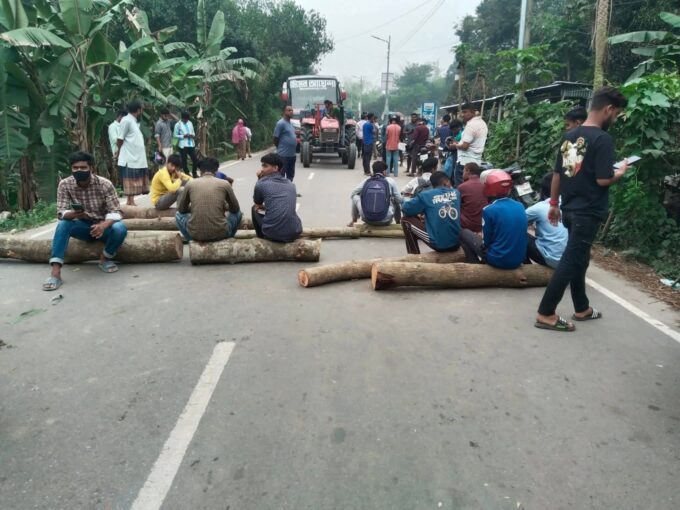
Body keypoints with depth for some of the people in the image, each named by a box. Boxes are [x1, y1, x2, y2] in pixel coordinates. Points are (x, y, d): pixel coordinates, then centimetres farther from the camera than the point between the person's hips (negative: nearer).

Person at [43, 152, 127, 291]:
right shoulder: (65, 185, -11)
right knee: (63, 224, -29)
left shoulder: (105, 184, -17)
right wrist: (72, 214, -40)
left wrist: (104, 225, -42)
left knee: (120, 228, -33)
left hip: (102, 226, -1)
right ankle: (55, 273, -34)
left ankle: (105, 259, -4)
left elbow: (116, 212, -20)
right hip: (83, 226, 2)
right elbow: (61, 213, -15)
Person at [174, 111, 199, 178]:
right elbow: (175, 135, -5)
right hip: (183, 145, -4)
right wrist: (184, 136, -18)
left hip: (191, 144, 4)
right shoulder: (178, 125, -4)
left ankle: (194, 174, 22)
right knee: (184, 161, 2)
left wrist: (193, 135, -5)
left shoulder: (190, 123, 10)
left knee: (195, 160, 4)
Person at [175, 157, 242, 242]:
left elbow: (181, 209, 17)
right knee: (237, 213, 27)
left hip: (196, 234, 1)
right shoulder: (225, 184, 2)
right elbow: (235, 209, 14)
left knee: (179, 214, 31)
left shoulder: (190, 184, 5)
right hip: (220, 233, -1)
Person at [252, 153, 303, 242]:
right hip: (294, 233, 4)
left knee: (255, 209, 26)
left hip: (272, 234, -4)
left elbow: (258, 205, 19)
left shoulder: (261, 183, 0)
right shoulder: (291, 184, 14)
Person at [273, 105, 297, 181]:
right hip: (283, 155, -9)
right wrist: (281, 148, -1)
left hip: (292, 154, 9)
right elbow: (275, 139, -11)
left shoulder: (290, 123, 14)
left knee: (290, 175, 16)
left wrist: (296, 140, 9)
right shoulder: (281, 123, -12)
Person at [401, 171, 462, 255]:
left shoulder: (426, 195, -2)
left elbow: (406, 208, 3)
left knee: (406, 220, 11)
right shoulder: (456, 193, 9)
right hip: (457, 244, 5)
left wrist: (424, 210, 22)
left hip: (438, 244, -5)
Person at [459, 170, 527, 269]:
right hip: (519, 259, 6)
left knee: (464, 233, 11)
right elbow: (520, 234, 13)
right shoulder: (520, 206, 2)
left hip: (498, 260, -6)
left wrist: (483, 244, 14)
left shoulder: (489, 210, -15)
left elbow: (487, 242, -8)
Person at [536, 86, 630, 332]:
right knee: (571, 261, -3)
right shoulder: (603, 139, -15)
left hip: (570, 209, 8)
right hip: (588, 212, -8)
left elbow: (557, 174, 11)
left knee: (577, 259, 18)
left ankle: (582, 308, 31)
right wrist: (621, 171, 1)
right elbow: (603, 180, -19)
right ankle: (545, 314, 0)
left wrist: (554, 204, 18)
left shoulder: (569, 136, 8)